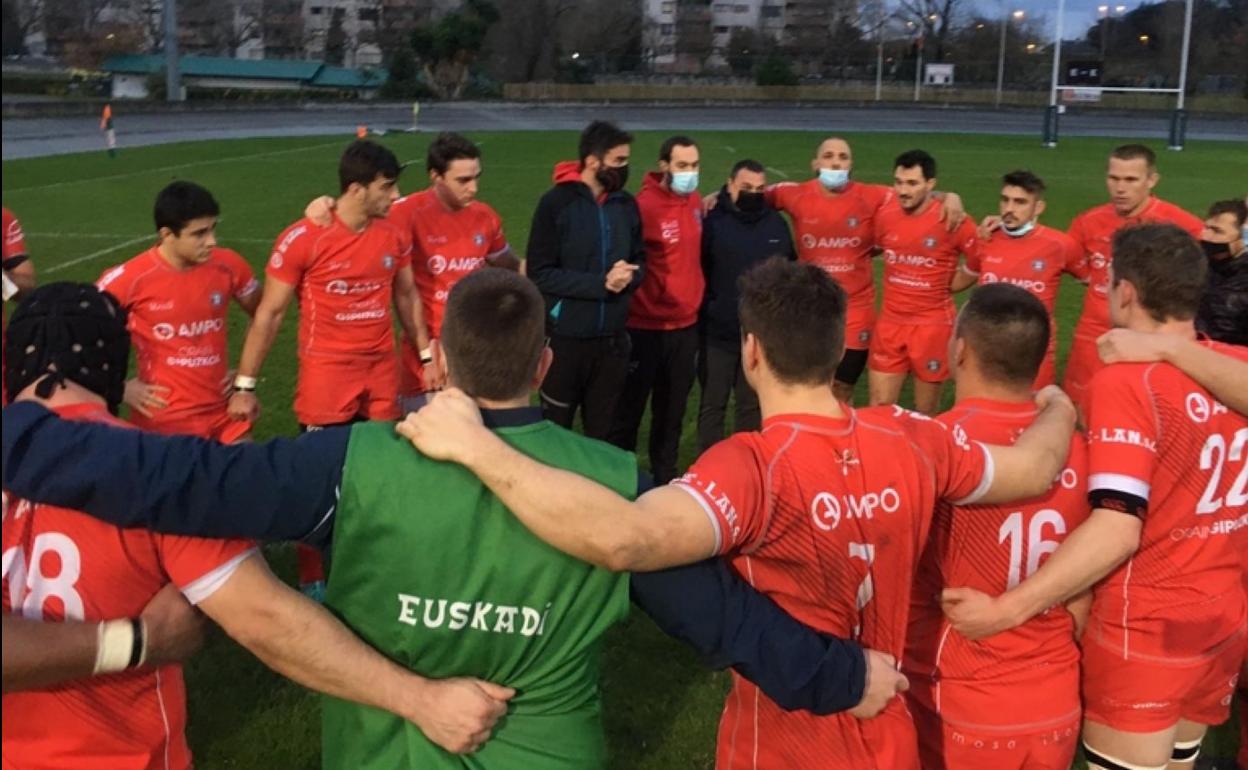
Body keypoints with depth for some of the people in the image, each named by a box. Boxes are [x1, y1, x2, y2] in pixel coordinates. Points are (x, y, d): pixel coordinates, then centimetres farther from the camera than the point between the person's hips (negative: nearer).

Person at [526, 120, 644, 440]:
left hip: (613, 337, 4)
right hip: (567, 337, -4)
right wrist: (600, 283, -18)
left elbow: (640, 260, 13)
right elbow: (539, 273, -13)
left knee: (602, 431, 17)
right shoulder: (556, 203, -11)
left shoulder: (626, 204, 3)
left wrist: (628, 276, -11)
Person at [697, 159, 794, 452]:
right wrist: (702, 314, -9)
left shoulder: (777, 223, 6)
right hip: (718, 334, -4)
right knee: (712, 405, 7)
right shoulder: (712, 221, -8)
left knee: (753, 405, 14)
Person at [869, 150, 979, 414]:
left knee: (926, 413, 9)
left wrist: (948, 286, -3)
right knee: (878, 409, 5)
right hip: (890, 323, 3)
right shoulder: (885, 216, -3)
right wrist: (900, 286, 9)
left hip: (933, 325, -3)